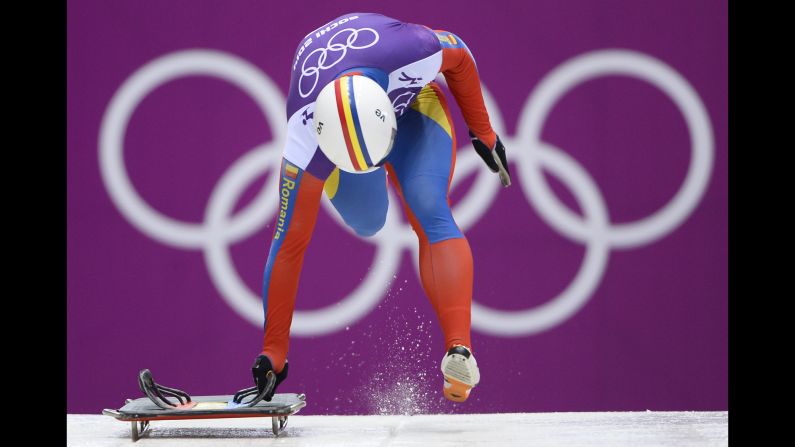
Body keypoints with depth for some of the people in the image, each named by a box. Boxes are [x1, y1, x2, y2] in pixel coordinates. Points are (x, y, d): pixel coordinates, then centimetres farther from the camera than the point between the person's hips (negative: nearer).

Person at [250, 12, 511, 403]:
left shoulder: (414, 52, -44)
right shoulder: (306, 137, -42)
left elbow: (460, 55, -16)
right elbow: (289, 243, -35)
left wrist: (482, 132, -4)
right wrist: (273, 352, -32)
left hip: (412, 98, -1)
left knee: (430, 213, -23)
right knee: (367, 224, 0)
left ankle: (459, 350, -34)